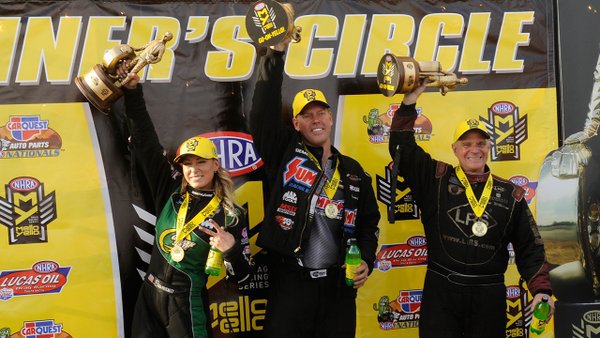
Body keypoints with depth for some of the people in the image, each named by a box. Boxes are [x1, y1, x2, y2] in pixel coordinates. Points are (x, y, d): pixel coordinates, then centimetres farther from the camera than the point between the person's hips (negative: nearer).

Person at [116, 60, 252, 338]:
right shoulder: (170, 191, -1)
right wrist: (133, 92, -9)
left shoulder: (231, 216, -8)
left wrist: (231, 250, -25)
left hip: (187, 304, -3)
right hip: (149, 296, 4)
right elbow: (146, 143, -3)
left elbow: (241, 277, -5)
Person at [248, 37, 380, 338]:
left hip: (338, 284, 3)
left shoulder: (353, 172, 13)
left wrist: (366, 260, 1)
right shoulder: (285, 153, 3)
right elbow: (264, 110, -10)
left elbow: (368, 222, 18)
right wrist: (276, 51, -15)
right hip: (290, 280, -3)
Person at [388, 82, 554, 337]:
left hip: (490, 294, 2)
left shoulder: (510, 194, 7)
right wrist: (410, 99, -13)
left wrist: (541, 290, -3)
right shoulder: (436, 179, 3)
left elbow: (529, 248, 8)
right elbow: (402, 148, -6)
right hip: (440, 289, -1)